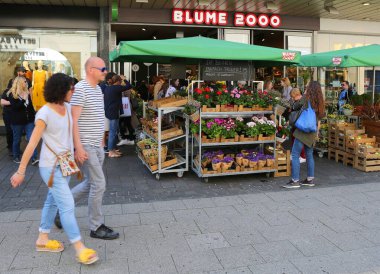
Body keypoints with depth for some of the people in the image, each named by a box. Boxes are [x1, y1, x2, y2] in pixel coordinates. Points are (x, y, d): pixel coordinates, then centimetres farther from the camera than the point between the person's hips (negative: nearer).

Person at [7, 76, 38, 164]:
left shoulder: (27, 92, 9)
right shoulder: (12, 94, -5)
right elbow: (14, 107, -16)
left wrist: (34, 116, 12)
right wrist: (23, 100, -22)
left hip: (29, 120, 4)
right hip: (17, 121, -4)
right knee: (17, 140, 9)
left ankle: (34, 158, -8)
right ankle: (16, 157, 25)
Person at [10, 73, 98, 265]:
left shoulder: (67, 107, 3)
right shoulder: (45, 114, -18)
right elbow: (32, 144, -16)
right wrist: (21, 171, -12)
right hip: (51, 166, -8)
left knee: (53, 201, 18)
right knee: (67, 205, -7)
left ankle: (43, 239, 34)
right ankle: (80, 248, 1)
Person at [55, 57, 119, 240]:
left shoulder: (98, 89, 13)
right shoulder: (80, 89, -14)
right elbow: (73, 120, -18)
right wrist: (78, 147, -22)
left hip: (97, 146, 9)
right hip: (86, 147, -9)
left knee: (90, 183, 16)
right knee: (99, 184, -4)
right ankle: (96, 227, 11)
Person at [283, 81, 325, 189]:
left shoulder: (306, 98, -8)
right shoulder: (320, 102, 7)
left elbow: (295, 107, 3)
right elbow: (320, 116, 13)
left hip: (303, 131, -7)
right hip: (312, 132, 7)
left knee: (295, 155, -4)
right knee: (309, 155, 16)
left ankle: (295, 181, -5)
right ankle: (310, 179, 23)